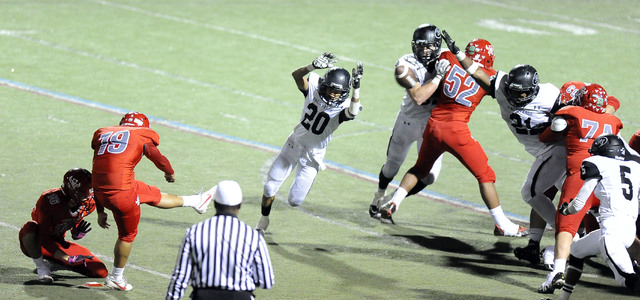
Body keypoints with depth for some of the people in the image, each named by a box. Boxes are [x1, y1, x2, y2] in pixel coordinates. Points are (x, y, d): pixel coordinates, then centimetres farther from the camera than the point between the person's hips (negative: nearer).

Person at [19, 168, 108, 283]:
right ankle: (41, 267, -16)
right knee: (31, 227, -43)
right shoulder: (49, 201, -30)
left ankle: (52, 264, 10)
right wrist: (68, 258, -38)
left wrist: (77, 233, -17)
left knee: (101, 272, -7)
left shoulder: (88, 203, -12)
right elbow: (44, 237, -29)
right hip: (37, 245, -6)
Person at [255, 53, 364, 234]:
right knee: (270, 188, 3)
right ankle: (263, 223, 29)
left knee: (295, 201, 1)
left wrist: (356, 88, -60)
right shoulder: (314, 88, -17)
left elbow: (353, 112, -47)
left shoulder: (343, 107, -22)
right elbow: (297, 75, -35)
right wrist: (313, 66, -54)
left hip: (313, 154, -2)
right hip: (294, 144, 2)